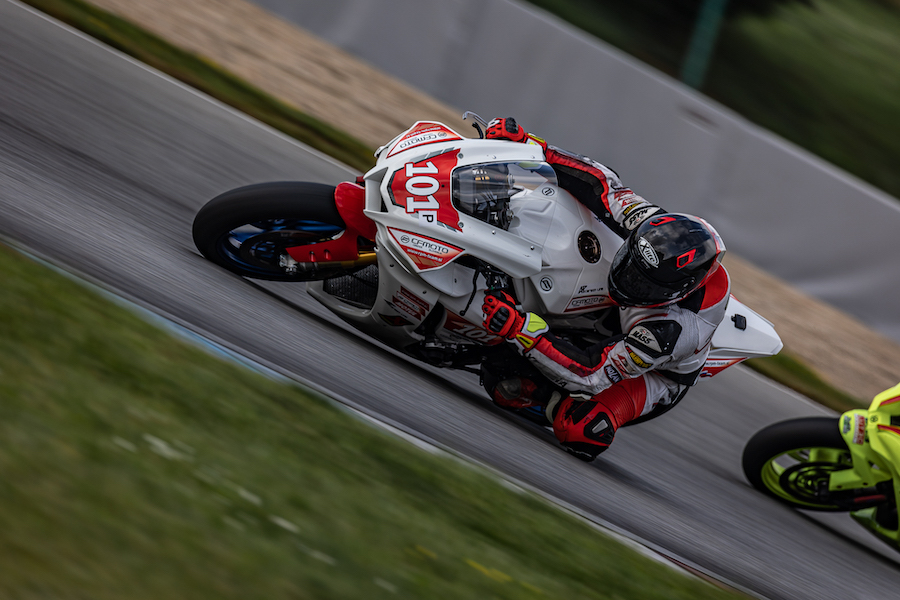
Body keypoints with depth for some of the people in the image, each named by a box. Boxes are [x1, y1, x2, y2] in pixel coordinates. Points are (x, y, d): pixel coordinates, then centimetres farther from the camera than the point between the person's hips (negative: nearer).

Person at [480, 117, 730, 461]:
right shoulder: (656, 228, -30)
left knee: (578, 428, -34)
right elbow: (602, 183, -21)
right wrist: (529, 144, -30)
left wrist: (520, 329, -49)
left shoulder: (671, 329, -44)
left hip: (657, 375, -7)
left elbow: (591, 374, -42)